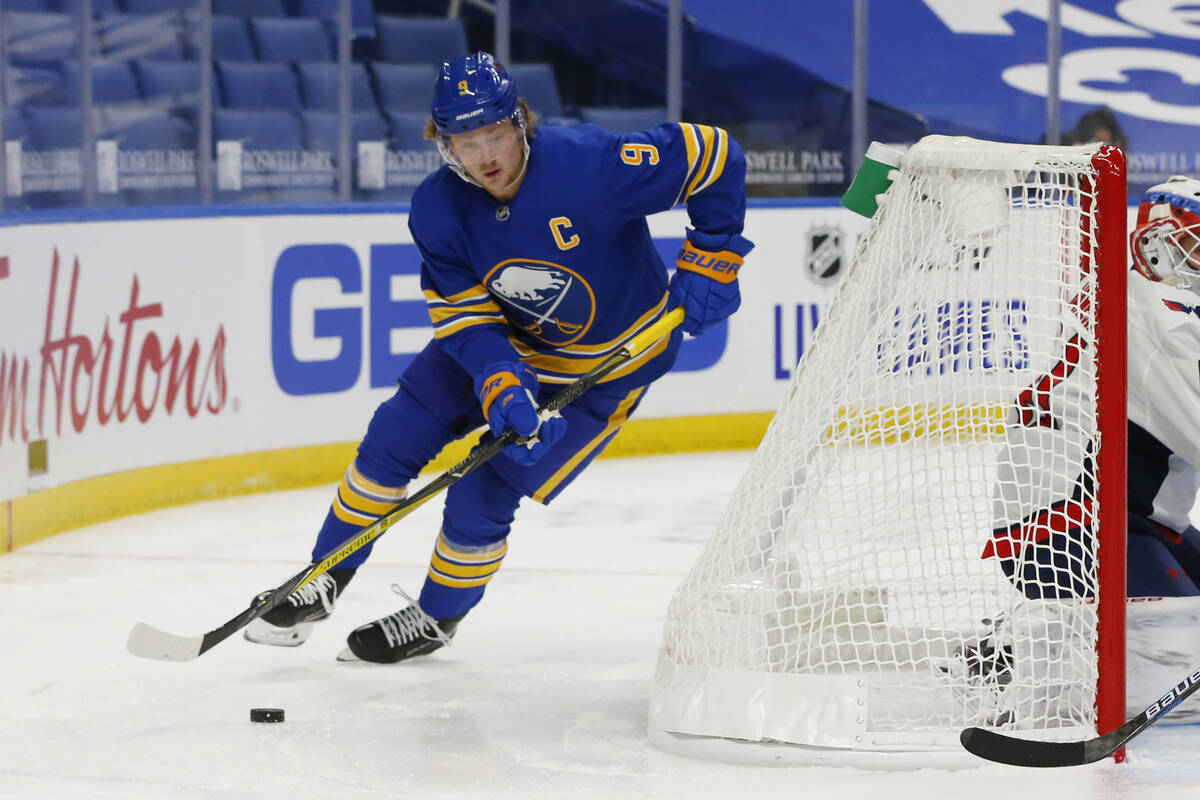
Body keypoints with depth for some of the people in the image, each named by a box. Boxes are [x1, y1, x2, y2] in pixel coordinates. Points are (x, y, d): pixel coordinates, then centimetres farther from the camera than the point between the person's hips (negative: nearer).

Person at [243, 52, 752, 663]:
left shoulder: (588, 164, -34)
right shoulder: (438, 210, -18)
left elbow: (714, 157, -27)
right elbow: (465, 318, -15)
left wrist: (709, 263, -22)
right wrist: (502, 386, -33)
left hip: (605, 365, -5)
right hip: (505, 342, 5)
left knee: (485, 488, -9)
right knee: (394, 438, -1)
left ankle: (437, 618, 17)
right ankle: (323, 582, 18)